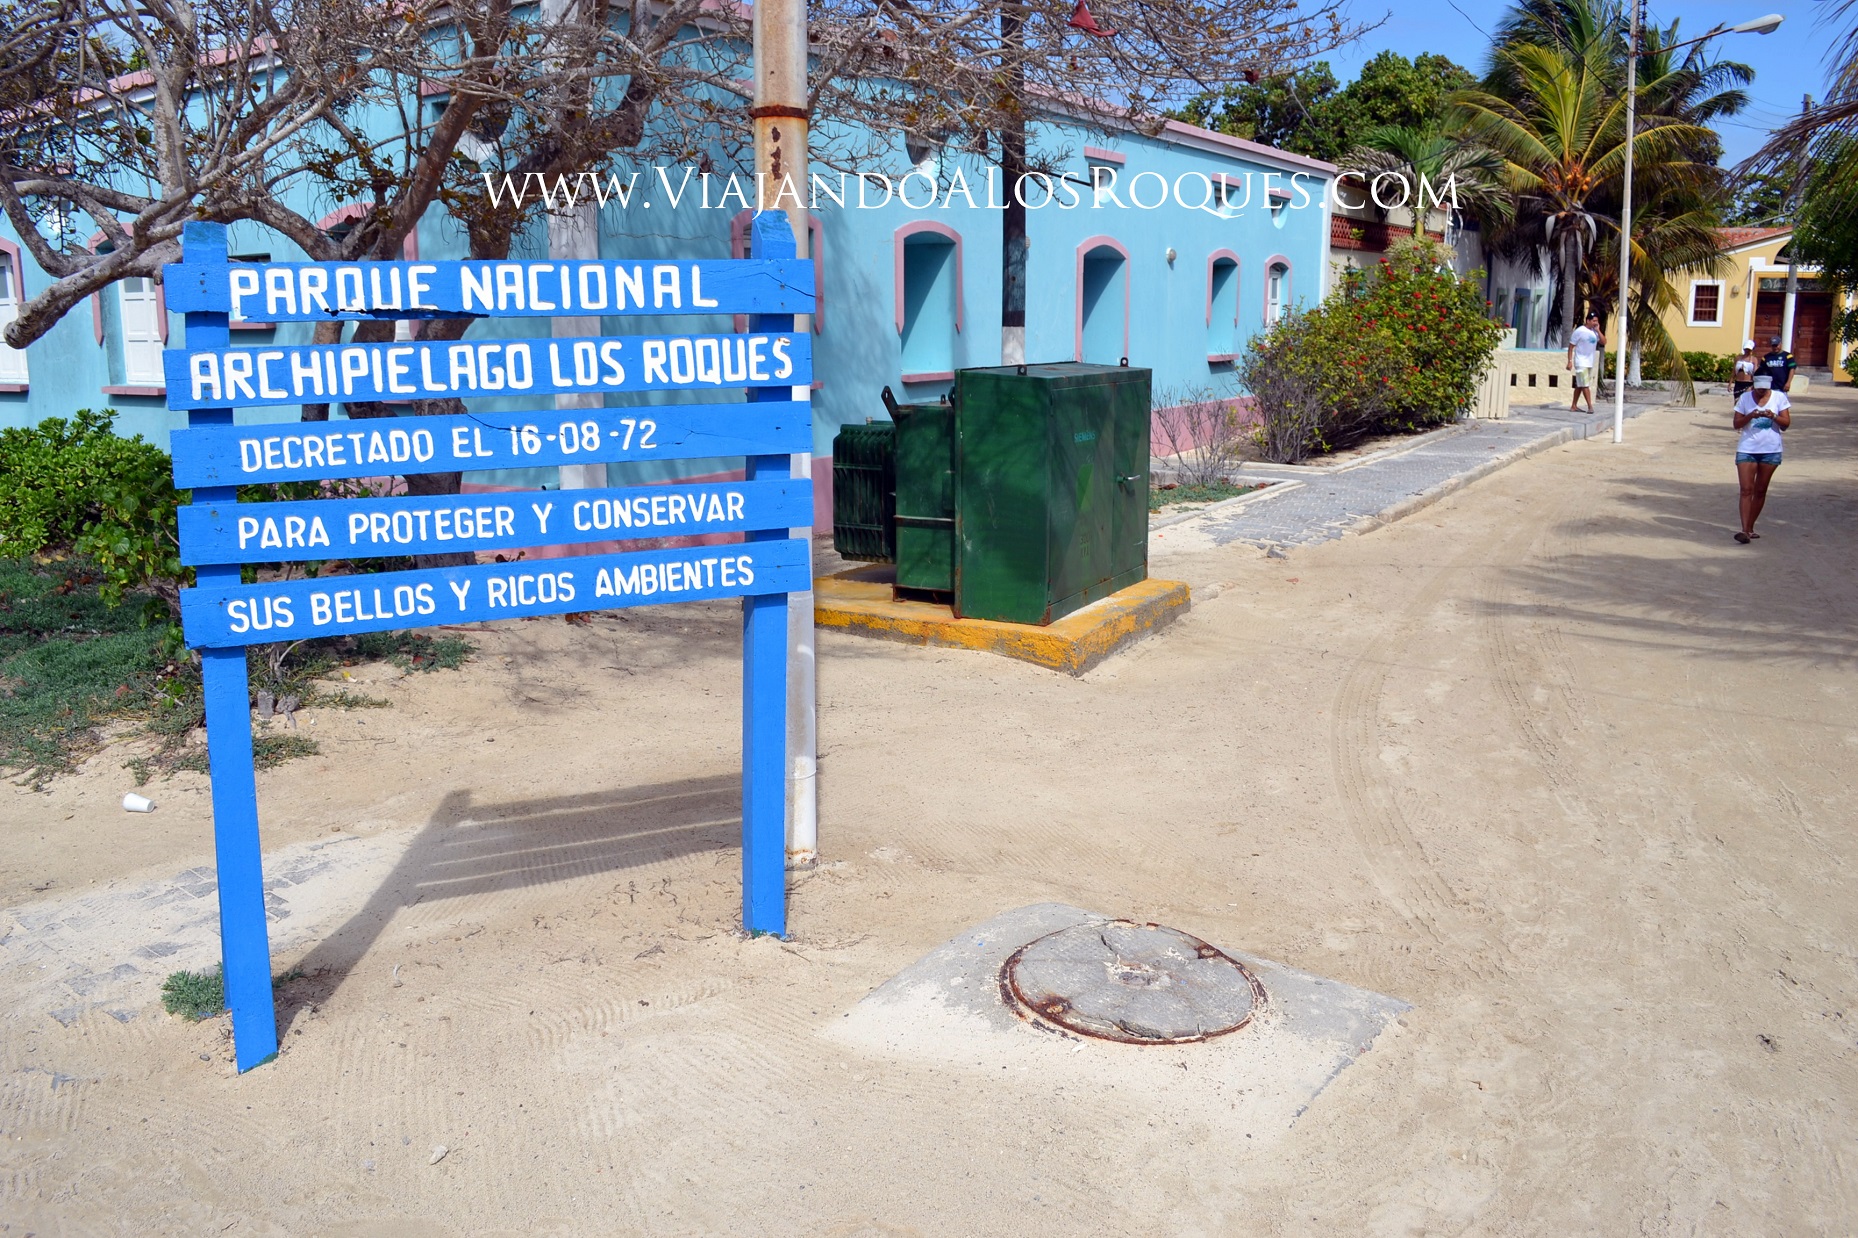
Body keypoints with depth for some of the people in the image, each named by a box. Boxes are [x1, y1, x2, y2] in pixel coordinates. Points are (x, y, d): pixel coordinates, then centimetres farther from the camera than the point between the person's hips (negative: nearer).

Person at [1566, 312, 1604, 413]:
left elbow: (1604, 342, 2)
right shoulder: (1579, 331, -10)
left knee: (1580, 385, 9)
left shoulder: (1594, 332, 9)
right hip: (1581, 362, -7)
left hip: (1590, 363, 7)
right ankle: (1590, 406, -8)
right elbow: (1571, 346, -9)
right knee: (1585, 385, -9)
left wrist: (1598, 330, -5)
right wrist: (1570, 361, -14)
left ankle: (1573, 406, 13)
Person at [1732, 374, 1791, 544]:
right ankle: (1744, 530, -16)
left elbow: (1786, 423, 0)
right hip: (1747, 449, -1)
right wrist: (1750, 416, -18)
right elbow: (1736, 424, 0)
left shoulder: (1779, 397, 1)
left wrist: (1773, 416, -19)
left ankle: (1750, 528, 17)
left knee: (1761, 490, 8)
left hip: (1771, 450, 1)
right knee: (1746, 489, -10)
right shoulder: (1745, 397, 1)